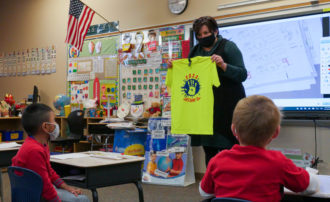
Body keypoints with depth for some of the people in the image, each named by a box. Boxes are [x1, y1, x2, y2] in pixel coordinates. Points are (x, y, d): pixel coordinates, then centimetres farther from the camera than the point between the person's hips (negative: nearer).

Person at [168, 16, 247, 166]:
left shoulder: (228, 46, -2)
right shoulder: (196, 50, 15)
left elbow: (242, 74, -9)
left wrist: (223, 65, -24)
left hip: (225, 106, -5)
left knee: (225, 147, -8)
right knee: (208, 149, 9)